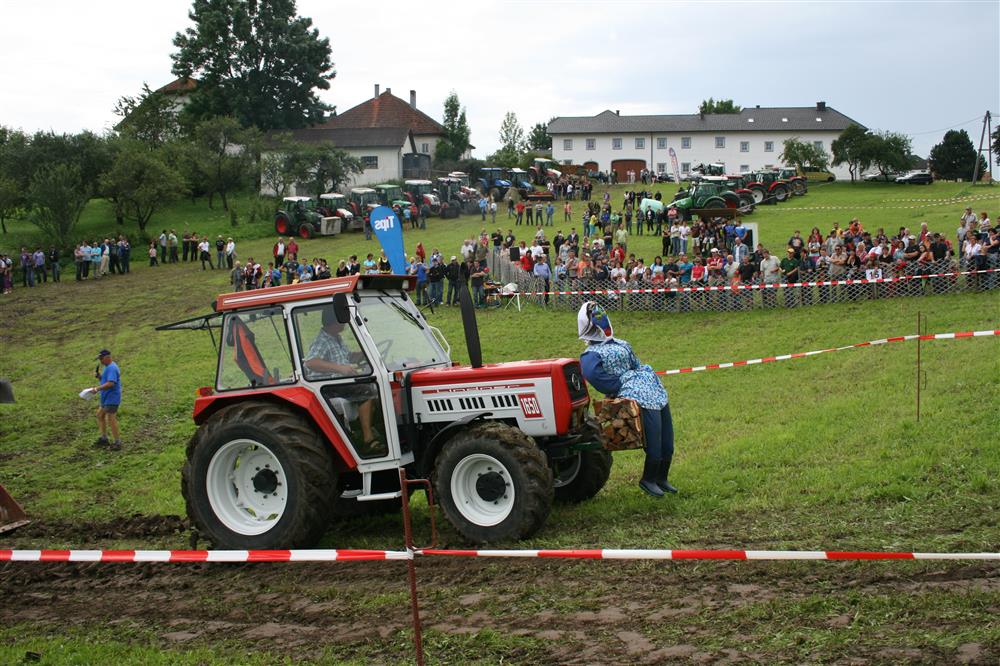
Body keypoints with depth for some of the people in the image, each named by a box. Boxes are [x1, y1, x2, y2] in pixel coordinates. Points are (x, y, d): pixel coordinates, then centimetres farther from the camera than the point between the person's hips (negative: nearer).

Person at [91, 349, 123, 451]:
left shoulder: (111, 368, -18)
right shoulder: (108, 367, 15)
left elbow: (110, 383, -29)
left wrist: (97, 388, -26)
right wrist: (99, 376, 4)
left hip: (112, 399, -11)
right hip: (106, 398, 11)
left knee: (111, 419, -9)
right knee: (100, 415, 17)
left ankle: (117, 443, -5)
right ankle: (104, 438, 24)